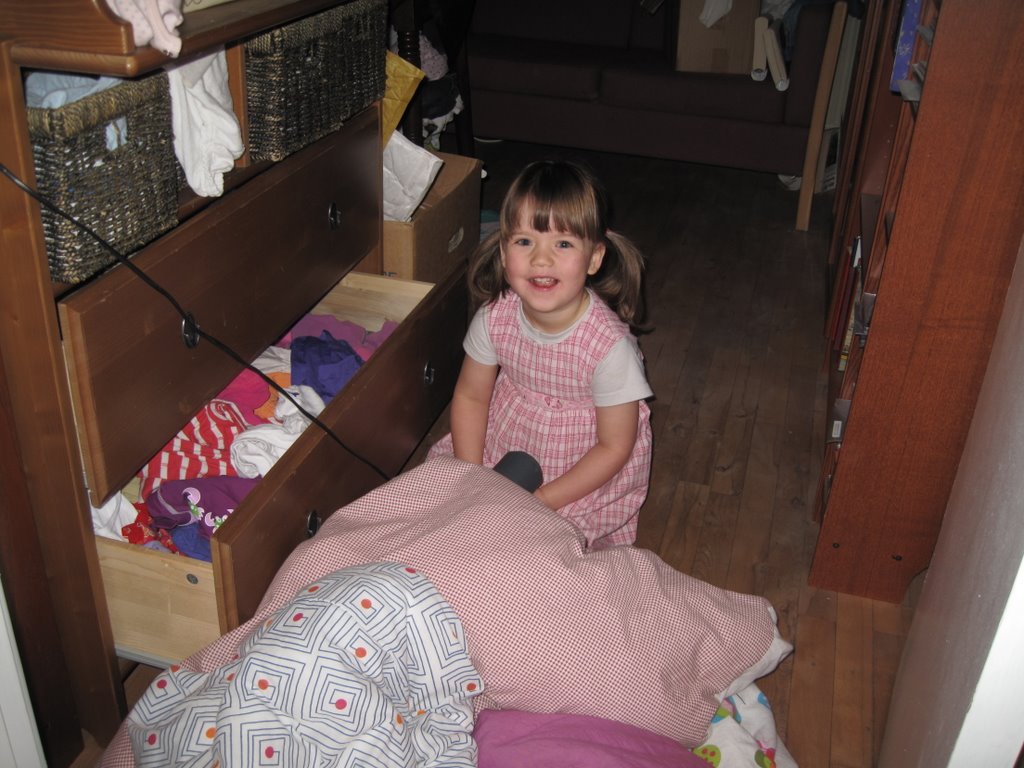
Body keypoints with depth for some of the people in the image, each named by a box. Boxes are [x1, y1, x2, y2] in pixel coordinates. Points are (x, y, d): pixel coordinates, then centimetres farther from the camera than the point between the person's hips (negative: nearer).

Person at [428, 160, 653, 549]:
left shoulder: (611, 345, -31)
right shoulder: (495, 317, -19)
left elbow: (614, 447, -19)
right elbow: (471, 396, -2)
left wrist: (543, 500, -21)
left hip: (586, 468, -4)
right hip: (507, 432, 5)